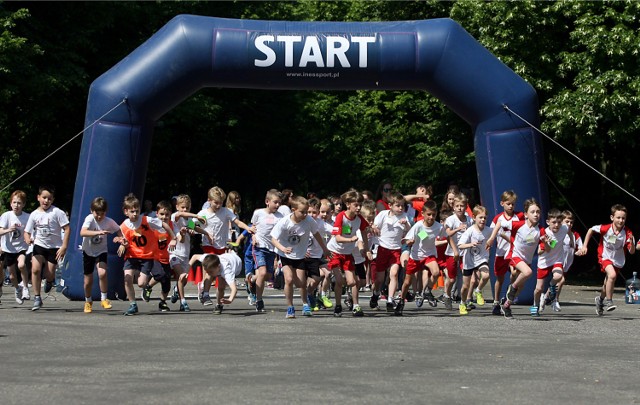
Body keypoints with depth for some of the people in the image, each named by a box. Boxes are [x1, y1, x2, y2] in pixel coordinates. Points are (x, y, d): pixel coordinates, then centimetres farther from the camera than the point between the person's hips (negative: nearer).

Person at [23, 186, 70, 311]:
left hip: (54, 247, -2)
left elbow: (67, 229, -12)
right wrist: (28, 239, -20)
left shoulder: (57, 212, -12)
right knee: (35, 269, -16)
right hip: (39, 244, 2)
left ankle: (50, 280, 38)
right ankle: (37, 298, -4)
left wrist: (64, 247, -17)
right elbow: (27, 231, 4)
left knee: (49, 274, -2)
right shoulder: (34, 214, -1)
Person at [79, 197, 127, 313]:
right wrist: (98, 232, -55)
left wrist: (120, 238, -18)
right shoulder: (89, 219, -24)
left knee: (102, 273, -25)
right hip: (88, 252, -1)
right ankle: (88, 301, 34)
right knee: (88, 280, 7)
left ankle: (104, 299, -7)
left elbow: (118, 230, 5)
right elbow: (82, 232, -42)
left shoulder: (109, 222, -16)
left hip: (101, 252, 1)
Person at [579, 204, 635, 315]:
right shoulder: (605, 228, -19)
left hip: (618, 261, 3)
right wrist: (584, 246, -2)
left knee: (608, 284, 16)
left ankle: (600, 299, 48)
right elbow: (591, 230, -1)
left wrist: (631, 241, -37)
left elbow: (632, 252, -17)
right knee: (612, 275, -31)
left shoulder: (627, 233, -17)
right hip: (605, 257, -3)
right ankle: (608, 301, -17)